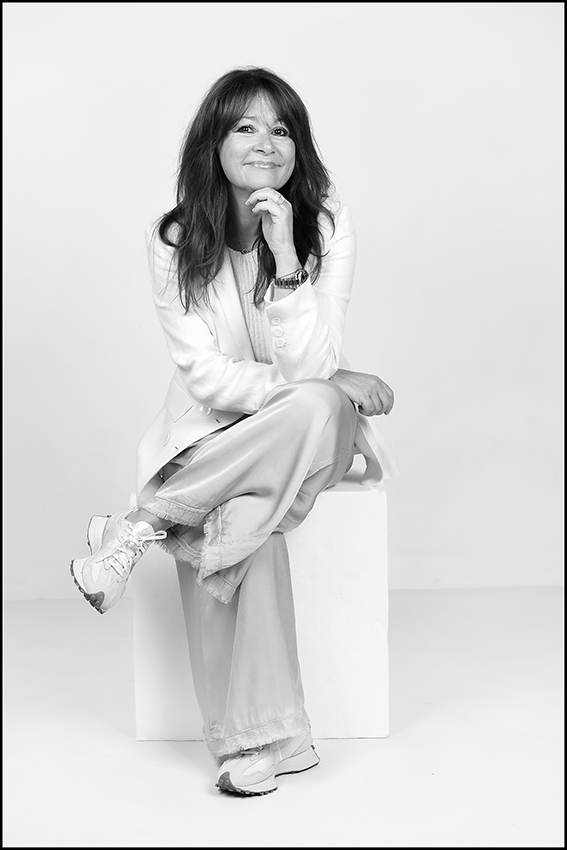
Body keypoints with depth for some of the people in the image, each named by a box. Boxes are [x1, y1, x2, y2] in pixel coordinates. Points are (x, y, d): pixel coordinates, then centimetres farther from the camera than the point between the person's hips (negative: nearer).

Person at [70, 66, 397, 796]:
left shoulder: (327, 226, -9)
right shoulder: (174, 241, -8)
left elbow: (308, 367, -18)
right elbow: (207, 379, -13)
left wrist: (285, 255, -27)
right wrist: (334, 385, -18)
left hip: (311, 431, 1)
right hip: (215, 433, -1)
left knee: (316, 409, -35)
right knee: (246, 519, -33)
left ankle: (147, 521, -20)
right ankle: (262, 736, -22)